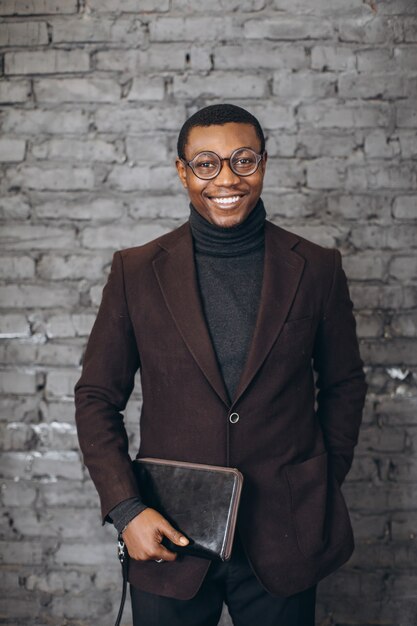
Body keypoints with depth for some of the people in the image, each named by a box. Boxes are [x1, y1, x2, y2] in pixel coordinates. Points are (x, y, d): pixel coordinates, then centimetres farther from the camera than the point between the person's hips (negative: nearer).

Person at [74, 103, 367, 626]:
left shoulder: (316, 269, -1)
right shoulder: (137, 271, -3)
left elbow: (343, 385, 9)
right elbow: (96, 396, 1)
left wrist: (324, 491, 5)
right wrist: (125, 509, -7)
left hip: (283, 541, 1)